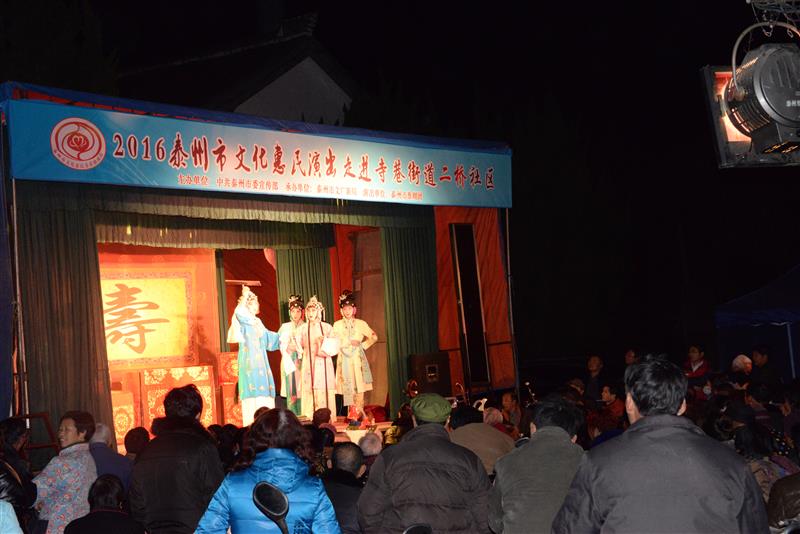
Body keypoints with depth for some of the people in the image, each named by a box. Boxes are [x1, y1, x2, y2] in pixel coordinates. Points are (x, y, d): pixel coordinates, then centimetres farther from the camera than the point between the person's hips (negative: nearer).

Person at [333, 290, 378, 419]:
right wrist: (350, 342, -10)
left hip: (357, 357, -1)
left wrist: (363, 345, -4)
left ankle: (358, 410, -6)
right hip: (344, 358, 1)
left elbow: (373, 336, 7)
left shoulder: (360, 323, 6)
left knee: (359, 383, -8)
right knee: (347, 383, -3)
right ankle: (352, 410, 2)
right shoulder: (337, 325, 8)